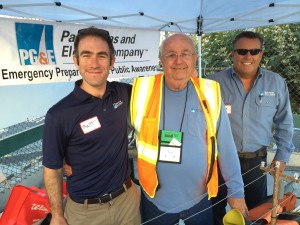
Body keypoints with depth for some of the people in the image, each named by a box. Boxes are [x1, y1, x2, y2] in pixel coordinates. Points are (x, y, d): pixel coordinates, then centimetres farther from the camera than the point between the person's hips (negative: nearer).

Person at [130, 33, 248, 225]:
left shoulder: (209, 93, -7)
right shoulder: (143, 91, -10)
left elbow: (226, 147, 0)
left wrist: (236, 191, 4)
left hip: (200, 200, 1)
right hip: (155, 201, 0)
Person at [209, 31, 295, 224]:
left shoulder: (276, 83, 0)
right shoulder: (215, 83, -8)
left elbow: (284, 123, 7)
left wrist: (282, 155, 5)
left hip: (256, 160, 2)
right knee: (215, 209, 16)